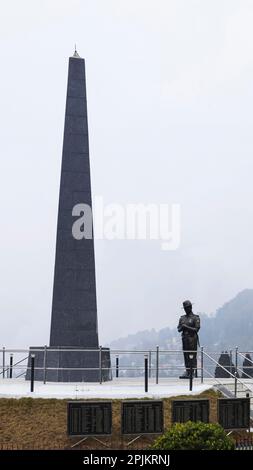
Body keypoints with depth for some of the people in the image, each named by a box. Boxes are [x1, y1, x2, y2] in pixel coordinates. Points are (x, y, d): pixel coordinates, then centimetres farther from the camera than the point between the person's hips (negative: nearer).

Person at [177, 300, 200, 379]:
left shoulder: (195, 318, -3)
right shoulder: (182, 318, 14)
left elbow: (196, 329, -10)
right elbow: (179, 329, 14)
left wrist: (186, 327, -16)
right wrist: (182, 327, -8)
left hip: (192, 339, -6)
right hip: (185, 339, 6)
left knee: (193, 356, -7)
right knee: (186, 356, 6)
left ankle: (194, 372, -6)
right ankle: (187, 372, 9)